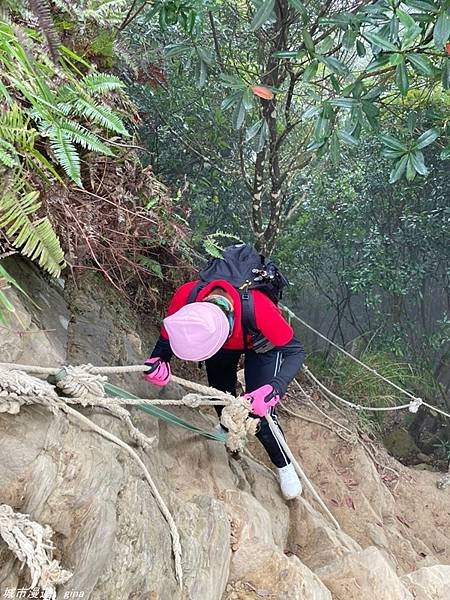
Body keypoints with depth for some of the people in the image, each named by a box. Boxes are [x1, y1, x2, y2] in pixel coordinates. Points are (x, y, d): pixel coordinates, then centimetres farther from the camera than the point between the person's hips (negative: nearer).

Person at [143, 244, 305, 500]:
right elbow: (168, 336, -16)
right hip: (221, 335, 4)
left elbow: (295, 352, -35)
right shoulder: (186, 297, -39)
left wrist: (273, 389, -49)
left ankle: (284, 467, 18)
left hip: (261, 344, -3)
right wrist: (159, 361, -36)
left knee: (260, 414, -11)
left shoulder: (258, 307, -49)